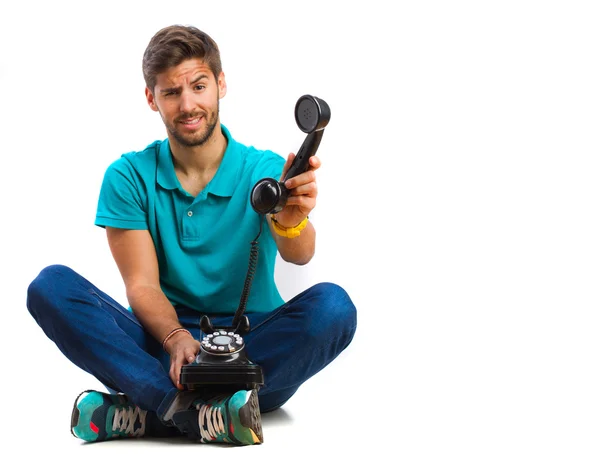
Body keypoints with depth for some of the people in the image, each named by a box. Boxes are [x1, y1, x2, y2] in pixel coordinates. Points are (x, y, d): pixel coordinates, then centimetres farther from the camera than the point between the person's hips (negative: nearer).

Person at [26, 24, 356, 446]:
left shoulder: (265, 171, 0)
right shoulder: (129, 178, 4)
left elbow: (299, 254, -19)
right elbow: (142, 284, -3)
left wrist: (290, 221, -44)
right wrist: (176, 338, -26)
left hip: (254, 350, 0)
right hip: (160, 344, 1)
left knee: (332, 305, -30)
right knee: (52, 287, -20)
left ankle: (143, 412, -30)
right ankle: (203, 414, -37)